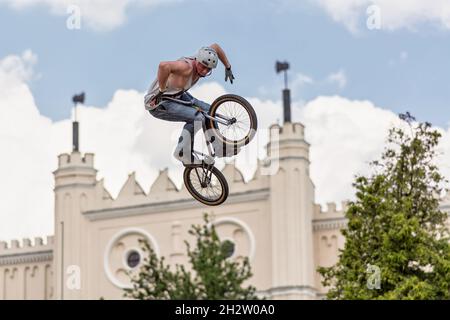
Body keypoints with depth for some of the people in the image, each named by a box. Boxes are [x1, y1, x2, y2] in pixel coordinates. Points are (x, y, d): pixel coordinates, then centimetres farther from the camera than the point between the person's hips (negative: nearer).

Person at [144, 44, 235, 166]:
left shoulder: (199, 62, -4)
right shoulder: (187, 67, -32)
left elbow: (215, 47, 14)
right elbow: (164, 66, -50)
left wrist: (228, 67, 16)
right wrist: (162, 90, -38)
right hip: (158, 103, -10)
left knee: (209, 111, 12)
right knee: (197, 117, -25)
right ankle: (182, 153, -15)